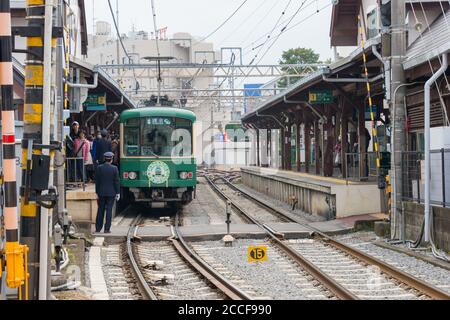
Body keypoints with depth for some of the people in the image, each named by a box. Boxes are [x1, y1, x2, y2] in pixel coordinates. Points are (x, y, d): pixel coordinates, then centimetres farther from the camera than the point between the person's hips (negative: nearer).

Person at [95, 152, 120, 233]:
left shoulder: (99, 168, -3)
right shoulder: (114, 168, -7)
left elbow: (97, 181, 1)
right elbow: (116, 181, -6)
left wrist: (97, 192, 8)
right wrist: (118, 193, 0)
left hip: (101, 193, 2)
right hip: (111, 193, -2)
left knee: (100, 210, 11)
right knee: (109, 210, 1)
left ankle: (98, 228, 14)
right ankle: (107, 229, 0)